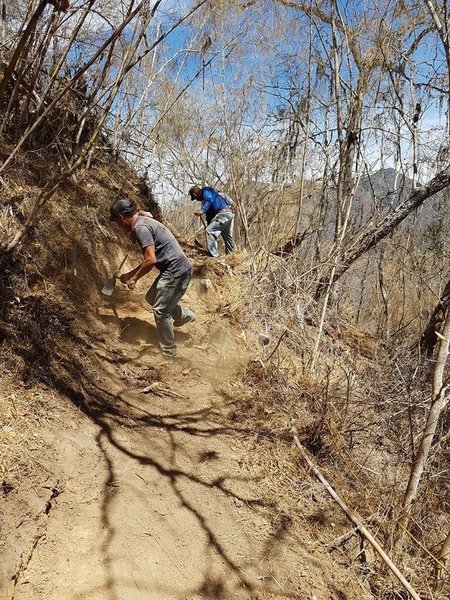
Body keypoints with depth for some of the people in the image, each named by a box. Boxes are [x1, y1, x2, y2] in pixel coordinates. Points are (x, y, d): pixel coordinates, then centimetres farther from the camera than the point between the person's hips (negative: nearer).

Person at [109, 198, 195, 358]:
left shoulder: (141, 227, -16)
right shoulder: (143, 221, 16)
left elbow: (151, 260, -24)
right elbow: (149, 259, 22)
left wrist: (135, 278, -10)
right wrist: (129, 274, 23)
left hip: (176, 271, -10)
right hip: (175, 269, 10)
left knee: (160, 311, -1)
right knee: (151, 298, 23)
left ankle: (168, 352, 12)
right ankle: (185, 315, 36)